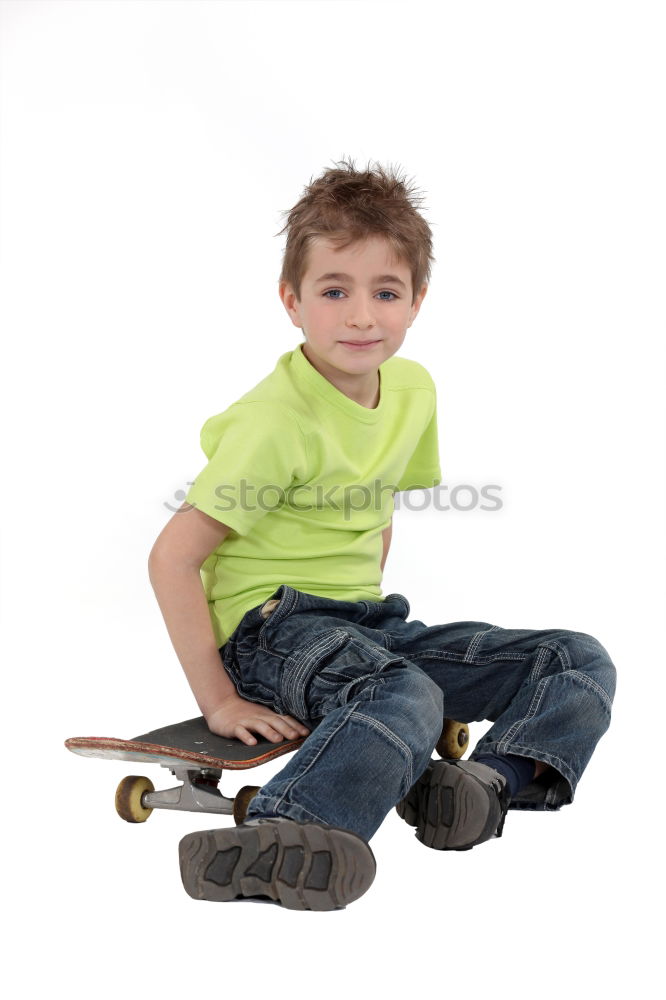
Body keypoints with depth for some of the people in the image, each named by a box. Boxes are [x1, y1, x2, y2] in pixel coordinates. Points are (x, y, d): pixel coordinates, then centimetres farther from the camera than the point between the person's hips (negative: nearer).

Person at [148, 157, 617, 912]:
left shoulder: (414, 389, 5)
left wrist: (370, 606, 13)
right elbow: (172, 556, -18)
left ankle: (490, 779, -23)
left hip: (362, 621, 8)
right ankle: (263, 848, -49)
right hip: (270, 628, -7)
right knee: (406, 697, -39)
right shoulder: (277, 420, -17)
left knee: (580, 663, -1)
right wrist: (218, 700, -18)